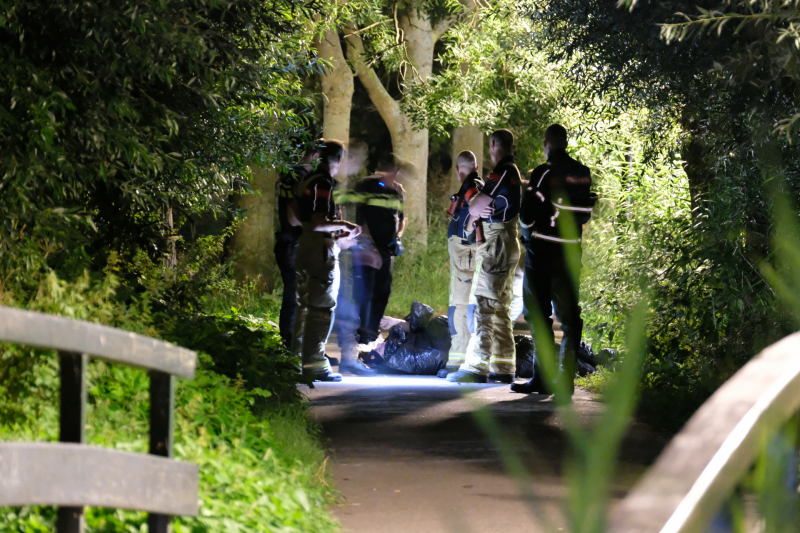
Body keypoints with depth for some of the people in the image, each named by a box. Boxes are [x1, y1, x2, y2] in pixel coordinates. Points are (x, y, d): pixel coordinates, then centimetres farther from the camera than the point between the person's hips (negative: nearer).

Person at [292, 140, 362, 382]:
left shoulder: (308, 180, 15)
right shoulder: (323, 183, -14)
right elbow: (318, 223, -21)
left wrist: (338, 233, 22)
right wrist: (345, 226, -8)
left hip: (304, 245, 10)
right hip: (320, 248, -10)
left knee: (305, 305, 15)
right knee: (322, 308, -6)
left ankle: (298, 358, 18)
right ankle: (315, 363, -7)